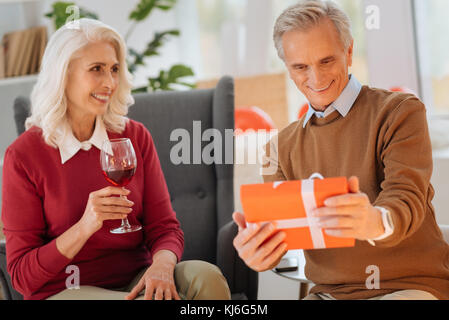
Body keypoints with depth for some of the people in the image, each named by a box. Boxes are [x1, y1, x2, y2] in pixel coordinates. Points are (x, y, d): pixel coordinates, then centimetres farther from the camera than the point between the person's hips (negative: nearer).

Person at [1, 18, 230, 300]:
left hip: (136, 278, 5)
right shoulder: (24, 155, -7)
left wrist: (162, 264, -22)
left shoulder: (135, 136, 5)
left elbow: (165, 227, 3)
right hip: (63, 289, -4)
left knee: (207, 277, -27)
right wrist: (84, 227, -23)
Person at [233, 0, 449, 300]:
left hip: (409, 286, -3)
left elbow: (407, 199, -16)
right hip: (329, 292, 4)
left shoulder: (399, 111, -2)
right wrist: (257, 252, -23)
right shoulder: (283, 146, 11)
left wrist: (376, 222, -40)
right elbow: (275, 225, 3)